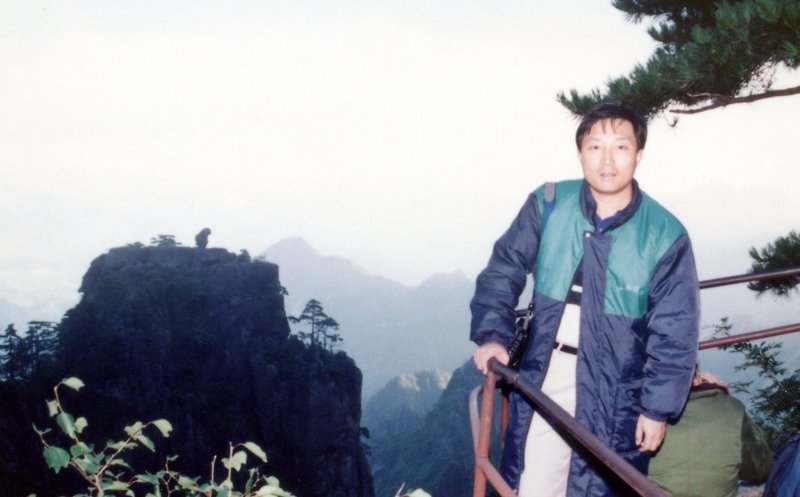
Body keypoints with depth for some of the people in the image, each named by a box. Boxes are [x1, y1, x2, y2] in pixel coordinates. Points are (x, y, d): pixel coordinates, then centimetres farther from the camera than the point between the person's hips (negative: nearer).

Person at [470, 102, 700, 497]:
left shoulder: (665, 235, -8)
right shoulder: (547, 206, -5)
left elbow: (675, 332, -5)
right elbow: (503, 270, 3)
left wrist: (658, 407, -6)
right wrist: (492, 334, -10)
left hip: (614, 394, -2)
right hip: (544, 376, 2)